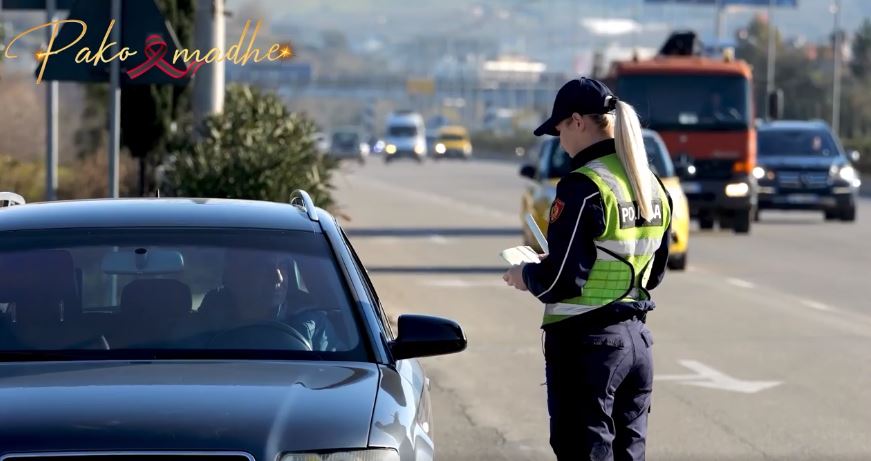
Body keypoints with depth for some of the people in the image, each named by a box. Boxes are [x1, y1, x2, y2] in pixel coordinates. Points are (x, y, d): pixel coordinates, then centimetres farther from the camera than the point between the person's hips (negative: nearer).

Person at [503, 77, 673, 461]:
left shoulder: (583, 188, -17)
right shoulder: (652, 187, 9)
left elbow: (561, 280, -20)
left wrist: (524, 276, 0)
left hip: (587, 344, -8)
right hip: (636, 341, 8)